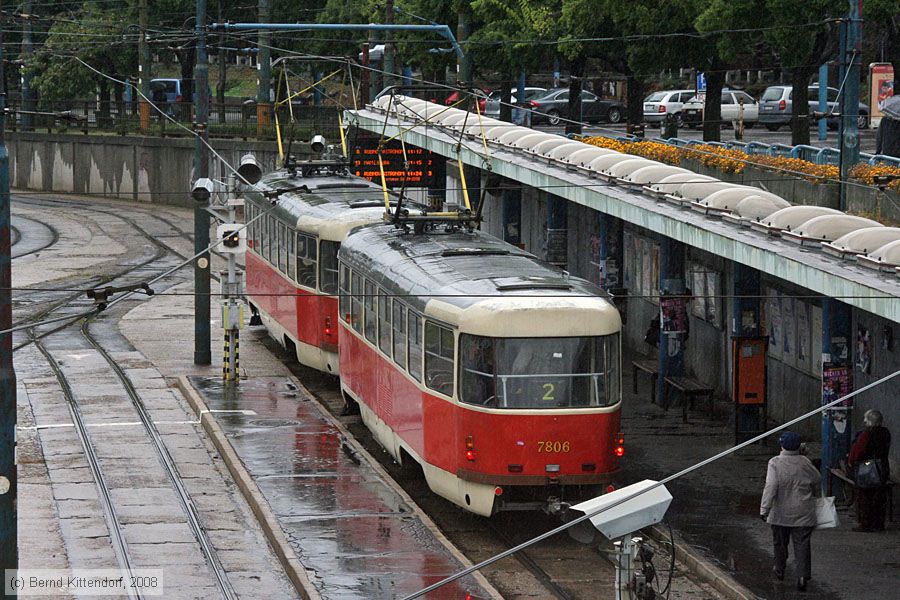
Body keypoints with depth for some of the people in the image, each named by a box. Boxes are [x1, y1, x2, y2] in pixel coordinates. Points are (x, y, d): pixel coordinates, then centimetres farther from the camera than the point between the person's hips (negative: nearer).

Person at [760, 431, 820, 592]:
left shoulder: (775, 463, -13)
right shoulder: (805, 463, -3)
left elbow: (771, 487, -20)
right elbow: (816, 481, 11)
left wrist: (764, 509, -18)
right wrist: (811, 495, 32)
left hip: (781, 512, -1)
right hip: (803, 512, 1)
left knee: (780, 542, 18)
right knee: (802, 543, 2)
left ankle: (780, 570, 35)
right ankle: (803, 575, -10)